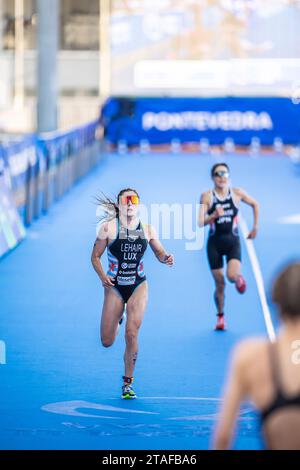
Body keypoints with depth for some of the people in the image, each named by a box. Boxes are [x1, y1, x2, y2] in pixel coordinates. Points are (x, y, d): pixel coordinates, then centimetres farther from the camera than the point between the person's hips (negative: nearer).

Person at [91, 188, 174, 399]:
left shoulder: (147, 229, -1)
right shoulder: (108, 227, -7)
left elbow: (159, 252, 12)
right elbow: (95, 256, -1)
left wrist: (166, 258, -11)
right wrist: (102, 276, -17)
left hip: (139, 287, 0)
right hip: (114, 287, 0)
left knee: (132, 333, -13)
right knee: (107, 342, 2)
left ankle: (128, 383, 3)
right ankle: (117, 320, 41)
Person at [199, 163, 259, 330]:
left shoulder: (237, 193, -2)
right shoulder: (207, 196, -5)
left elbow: (255, 204, 15)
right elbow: (201, 223, -11)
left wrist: (256, 227, 13)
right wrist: (214, 215, -28)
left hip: (233, 241, 0)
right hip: (215, 242, 0)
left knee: (232, 275, -23)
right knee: (220, 284, 2)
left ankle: (239, 278, 15)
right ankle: (220, 317, 23)